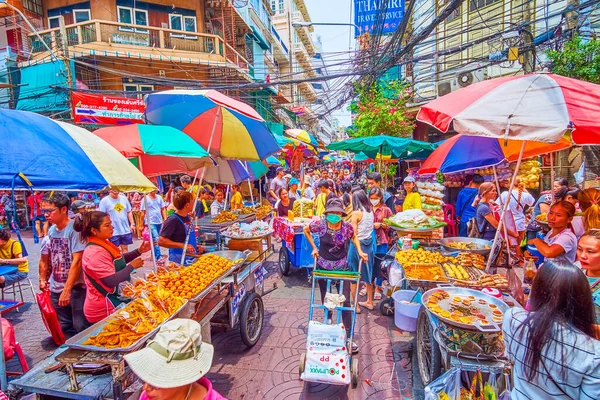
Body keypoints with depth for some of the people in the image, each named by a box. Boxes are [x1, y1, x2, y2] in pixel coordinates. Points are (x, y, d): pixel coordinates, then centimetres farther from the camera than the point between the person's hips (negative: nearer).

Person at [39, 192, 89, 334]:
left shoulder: (74, 229, -16)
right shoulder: (50, 231, 5)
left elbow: (77, 261, -20)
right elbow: (45, 258, 18)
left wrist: (67, 290, -19)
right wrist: (42, 279, 11)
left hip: (76, 288, -7)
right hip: (55, 289, 7)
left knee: (82, 328, -1)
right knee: (64, 329, 15)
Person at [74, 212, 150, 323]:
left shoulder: (103, 244, 3)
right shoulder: (95, 252, -27)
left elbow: (118, 260, 16)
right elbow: (112, 281, -30)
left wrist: (139, 251, 3)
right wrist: (132, 266, -18)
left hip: (111, 300, 9)